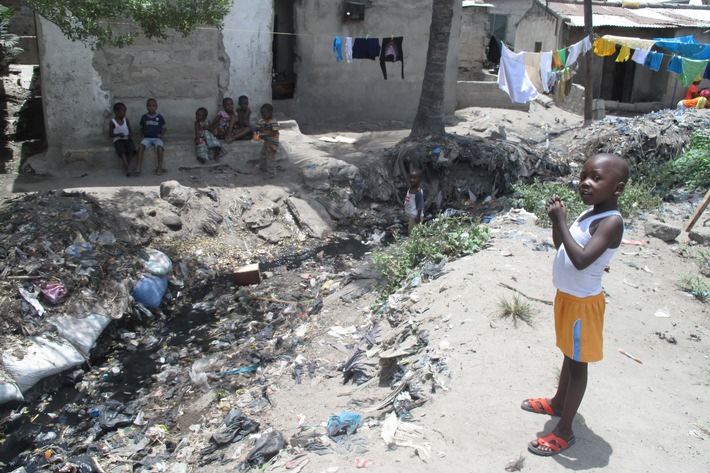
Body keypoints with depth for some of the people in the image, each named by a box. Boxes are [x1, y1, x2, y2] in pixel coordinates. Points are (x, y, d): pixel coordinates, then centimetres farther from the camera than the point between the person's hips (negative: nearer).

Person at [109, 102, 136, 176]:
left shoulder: (126, 120, 11)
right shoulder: (112, 122, 0)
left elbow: (130, 130, 13)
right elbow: (110, 134, -1)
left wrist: (129, 135, -10)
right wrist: (118, 134, -19)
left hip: (127, 139, 3)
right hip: (118, 140, -3)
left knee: (132, 148, -28)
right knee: (121, 150, -33)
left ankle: (126, 165, -15)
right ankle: (128, 168, -40)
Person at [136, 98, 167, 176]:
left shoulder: (159, 117, 5)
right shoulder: (144, 117, 10)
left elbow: (164, 127, 13)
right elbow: (141, 128, 19)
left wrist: (162, 135, -4)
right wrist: (142, 136, 3)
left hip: (157, 138, -1)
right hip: (147, 138, 1)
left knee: (159, 147, -33)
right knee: (141, 146, -30)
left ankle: (160, 168, -28)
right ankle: (139, 166, -33)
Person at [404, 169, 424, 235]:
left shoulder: (418, 191, -24)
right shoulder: (411, 188, 4)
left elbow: (420, 205, -23)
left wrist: (418, 216, -23)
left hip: (415, 215, -10)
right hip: (411, 214, 10)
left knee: (413, 232, -2)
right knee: (409, 231, 20)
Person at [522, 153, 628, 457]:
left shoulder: (611, 221, -24)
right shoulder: (589, 213, 3)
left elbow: (580, 260, -35)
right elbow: (560, 245, 15)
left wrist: (560, 222, -31)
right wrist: (557, 219, -3)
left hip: (582, 303, -9)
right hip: (566, 296, 9)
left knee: (577, 364, 3)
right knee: (569, 355, 25)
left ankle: (564, 431, 14)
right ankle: (558, 402, 44)